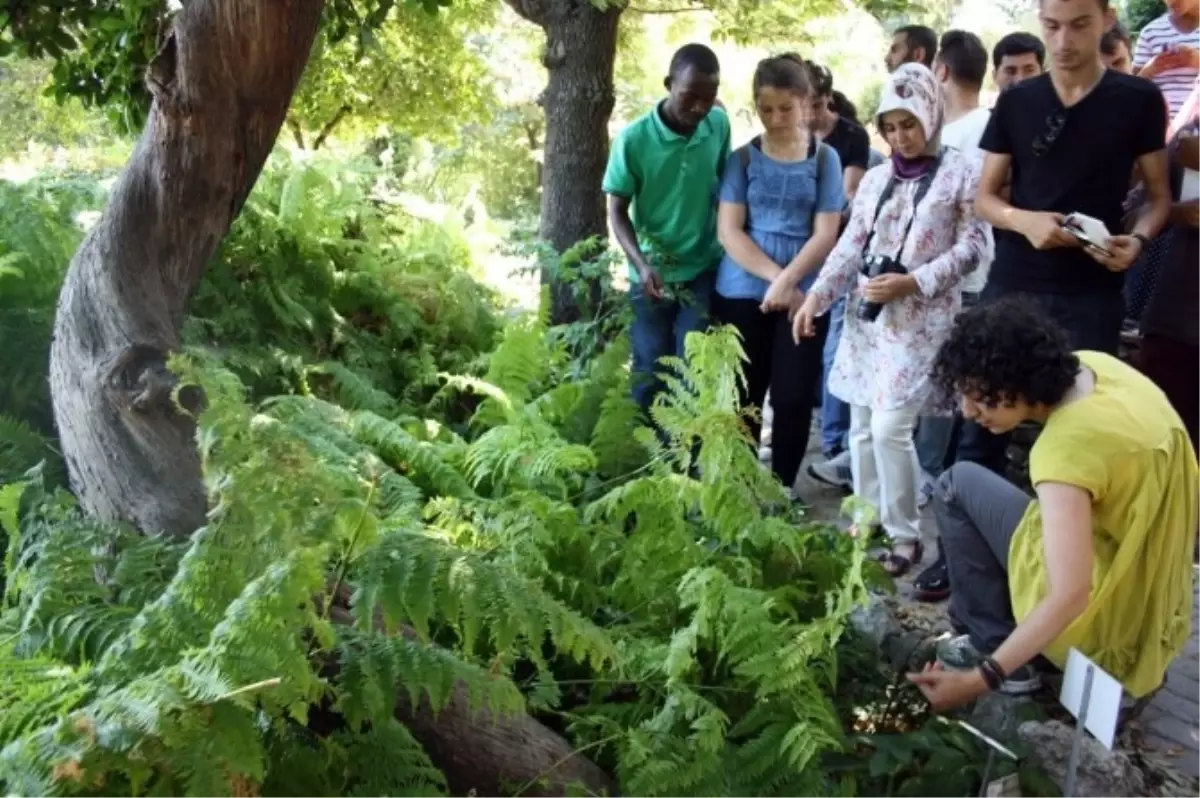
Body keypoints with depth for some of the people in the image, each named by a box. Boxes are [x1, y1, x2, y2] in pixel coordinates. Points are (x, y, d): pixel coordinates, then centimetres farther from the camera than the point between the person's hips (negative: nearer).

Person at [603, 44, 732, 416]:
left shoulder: (719, 124, -7)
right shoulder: (634, 139, -15)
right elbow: (617, 211, -8)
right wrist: (642, 265, -21)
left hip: (703, 272, 2)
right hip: (651, 276, -1)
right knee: (650, 375, 9)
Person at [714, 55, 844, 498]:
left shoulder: (824, 159, 2)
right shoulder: (742, 159, 3)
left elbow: (825, 234, -4)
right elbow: (728, 231, -4)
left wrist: (788, 281, -17)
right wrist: (774, 275, -15)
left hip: (804, 294, 0)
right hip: (741, 293, 1)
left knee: (793, 395, 1)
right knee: (743, 394, 6)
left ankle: (783, 485, 17)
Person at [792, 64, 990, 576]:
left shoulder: (960, 173, -2)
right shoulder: (876, 178, 12)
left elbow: (971, 247, -6)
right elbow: (850, 245, 10)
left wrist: (912, 283, -16)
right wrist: (817, 295, -3)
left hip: (919, 319, -5)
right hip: (866, 315, 6)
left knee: (890, 427, -12)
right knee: (862, 426, 9)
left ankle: (904, 535, 3)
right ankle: (866, 523, 23)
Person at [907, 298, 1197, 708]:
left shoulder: (1067, 449, -30)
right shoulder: (1093, 366, -7)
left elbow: (1071, 597, -32)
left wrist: (981, 677, -30)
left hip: (1104, 611, -9)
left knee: (958, 485, -4)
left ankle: (992, 643, 3)